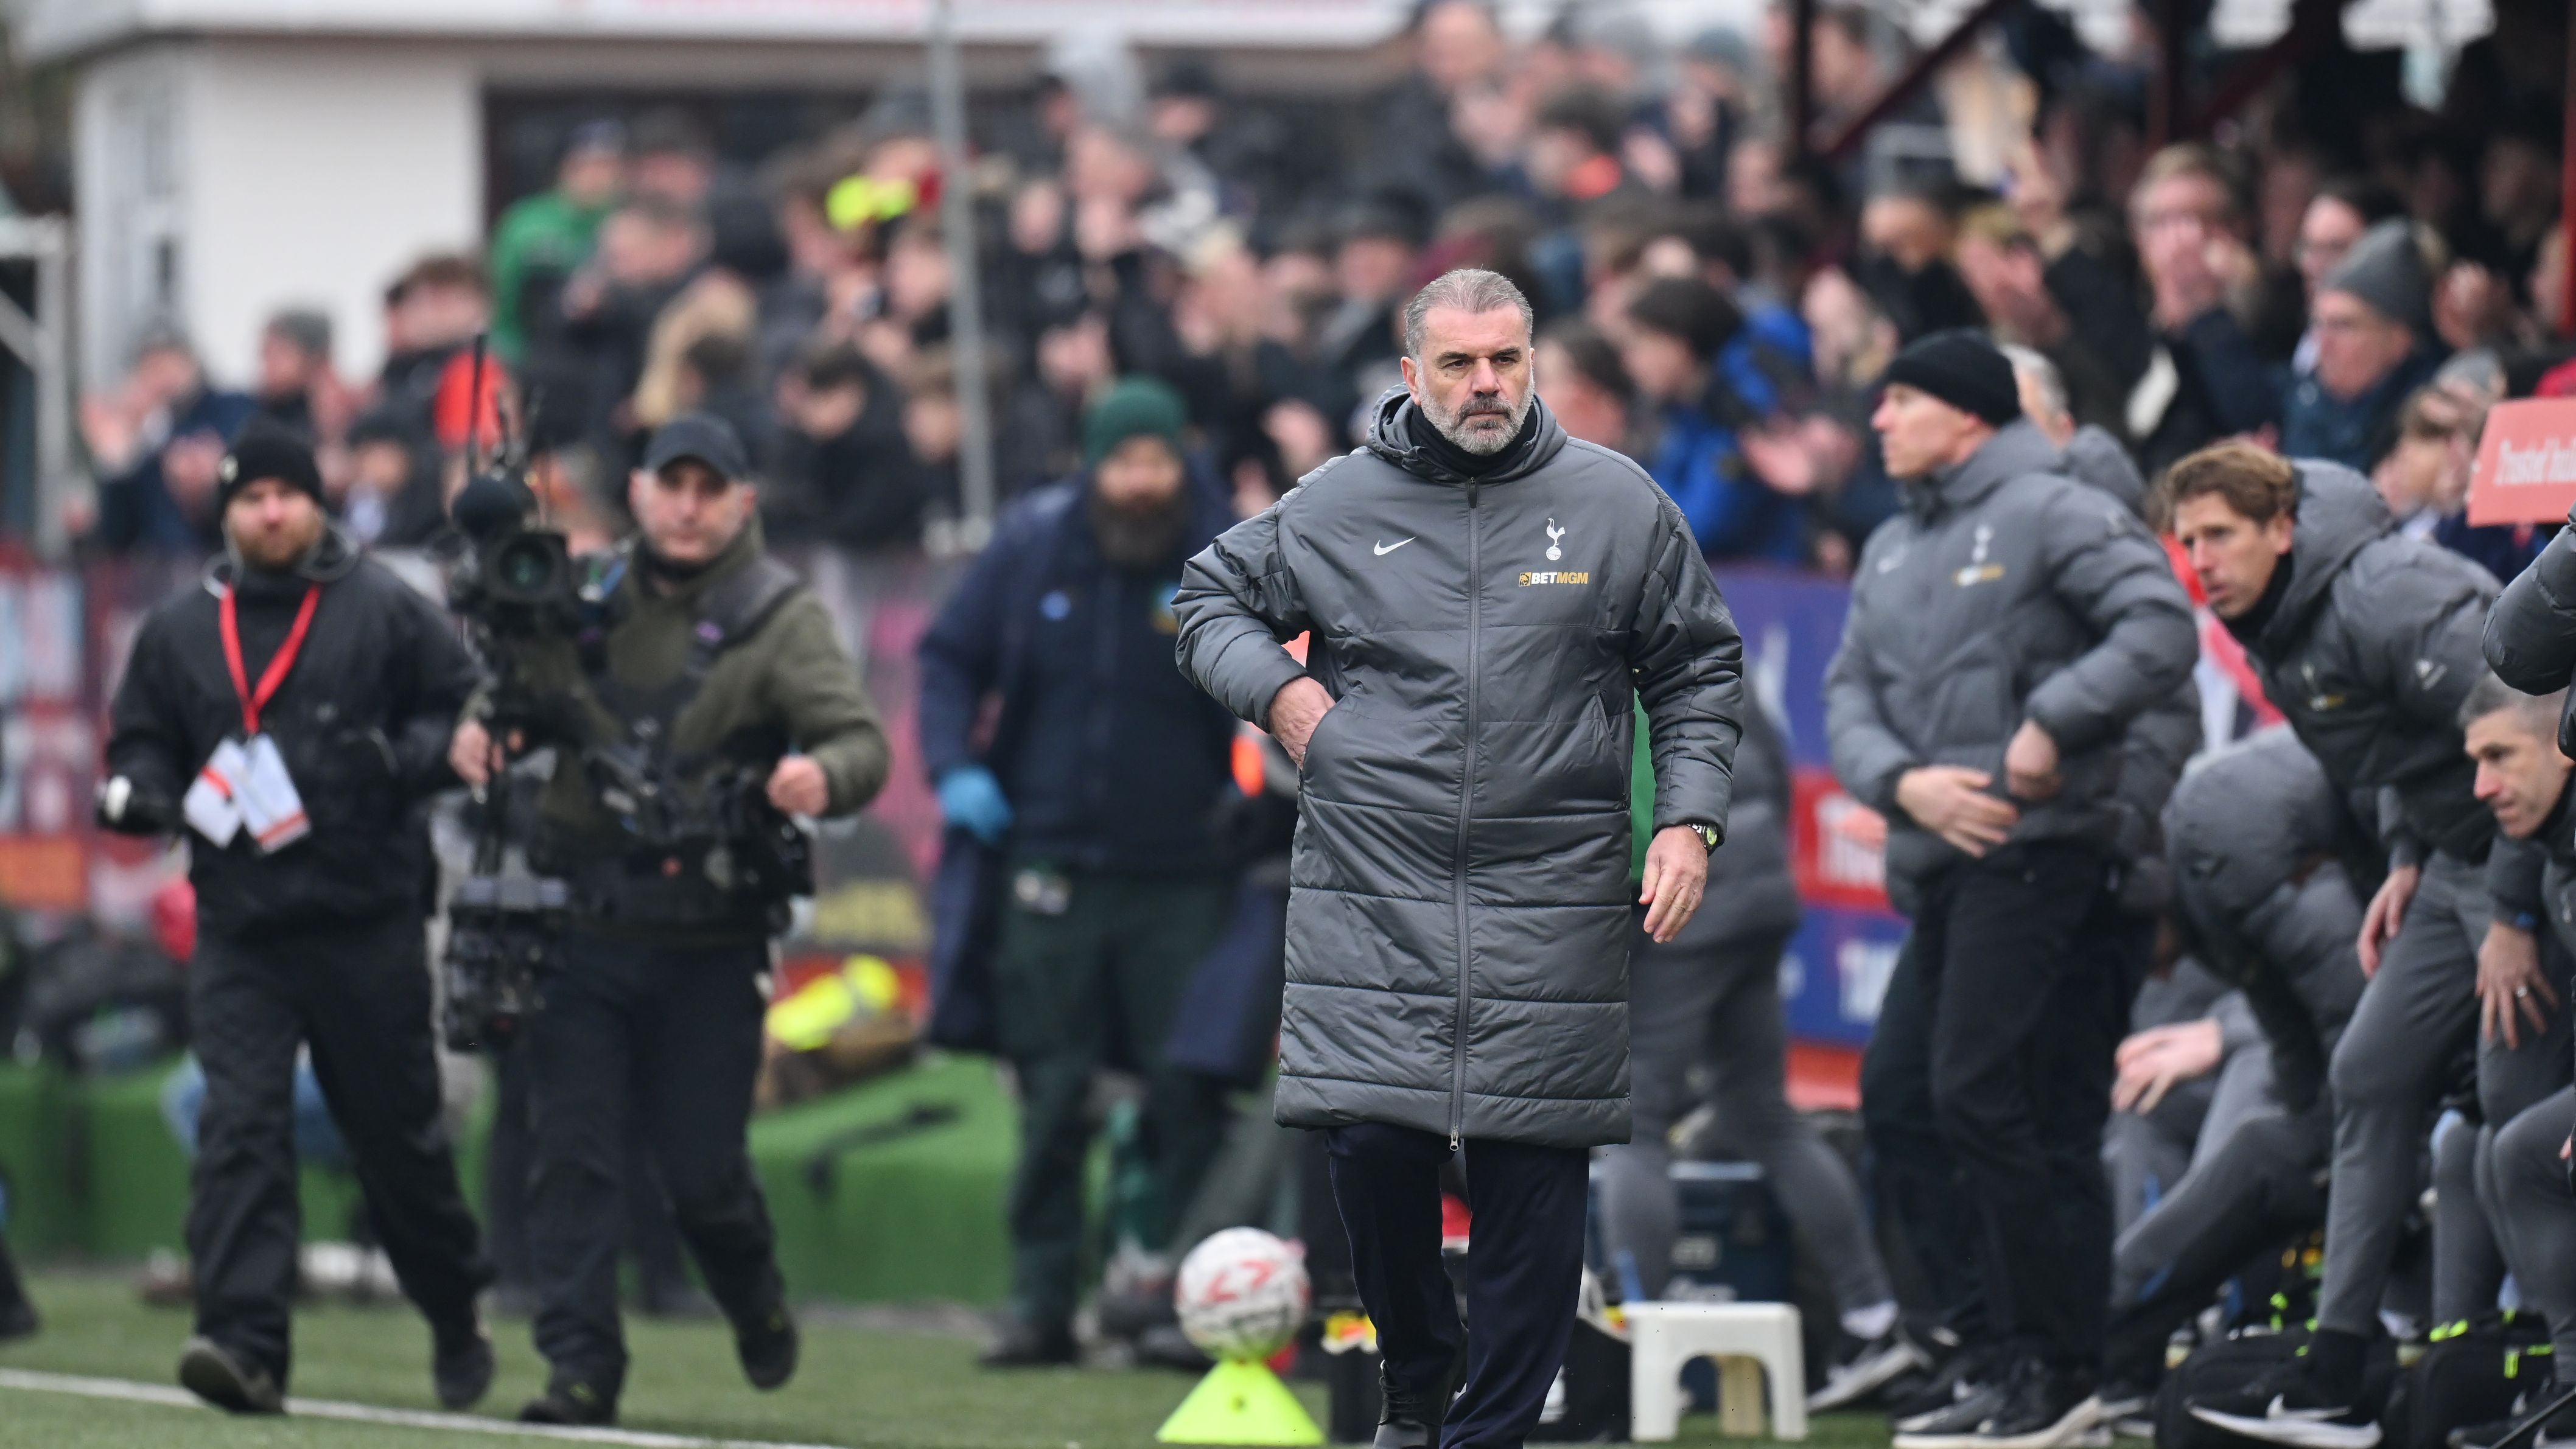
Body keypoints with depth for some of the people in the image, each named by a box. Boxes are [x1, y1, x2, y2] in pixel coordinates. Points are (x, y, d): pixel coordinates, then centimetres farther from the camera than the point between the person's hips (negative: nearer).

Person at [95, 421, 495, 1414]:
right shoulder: (178, 634, 12)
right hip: (238, 925, 2)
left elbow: (472, 714, 6)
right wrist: (139, 793, -6)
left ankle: (457, 1322, 26)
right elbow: (141, 741, 17)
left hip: (369, 926, -2)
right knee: (238, 1129, -12)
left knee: (397, 1134, 7)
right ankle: (244, 1343, -19)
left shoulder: (387, 614, 4)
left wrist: (404, 758, -13)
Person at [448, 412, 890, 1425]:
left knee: (703, 1170, 3)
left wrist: (826, 776, -37)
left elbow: (861, 741, -13)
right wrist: (478, 733, -2)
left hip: (711, 949, -3)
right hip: (583, 929, 3)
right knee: (571, 1157, -3)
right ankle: (580, 1368, 2)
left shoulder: (779, 619, -3)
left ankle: (756, 1302, 33)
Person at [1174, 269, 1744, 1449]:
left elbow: (1700, 674, 13)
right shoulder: (1334, 507, 5)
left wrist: (1687, 821, 2)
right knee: (1369, 1143, -6)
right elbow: (1210, 599, 20)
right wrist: (1277, 692, 2)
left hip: (1550, 904, 0)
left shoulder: (1618, 506, 6)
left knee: (1533, 1173, -1)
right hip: (1372, 895, 0)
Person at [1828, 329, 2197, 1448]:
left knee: (1978, 1097, -14)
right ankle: (2005, 1353, 10)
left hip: (2041, 855, -9)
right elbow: (1850, 695, 14)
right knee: (1898, 1096, 4)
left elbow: (2162, 629, -14)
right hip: (1942, 870, 9)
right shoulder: (1891, 553, 21)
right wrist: (1904, 781, -5)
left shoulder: (2053, 513, -4)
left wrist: (2052, 724, -18)